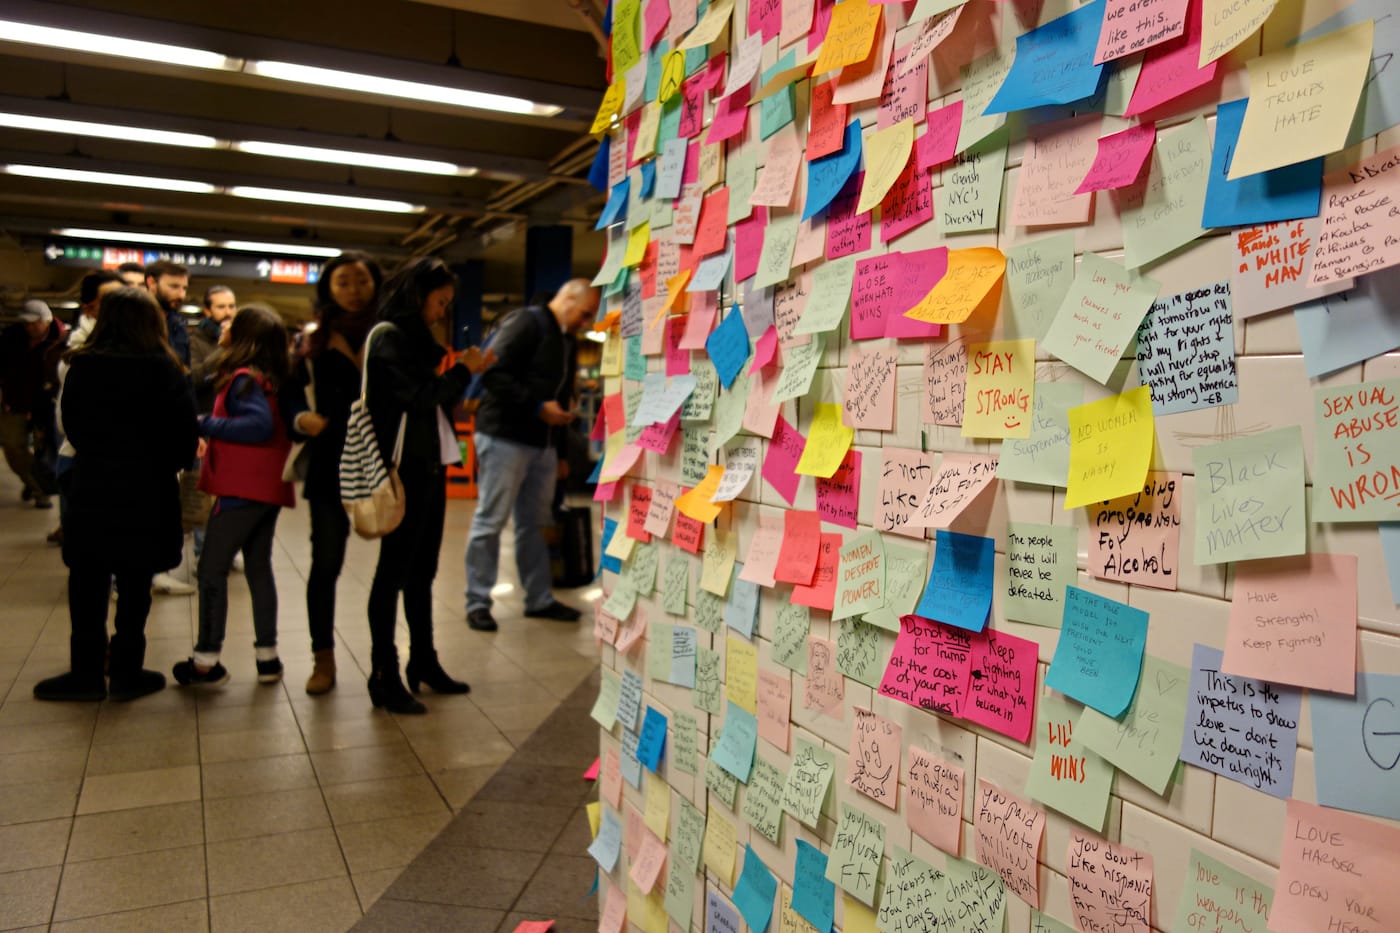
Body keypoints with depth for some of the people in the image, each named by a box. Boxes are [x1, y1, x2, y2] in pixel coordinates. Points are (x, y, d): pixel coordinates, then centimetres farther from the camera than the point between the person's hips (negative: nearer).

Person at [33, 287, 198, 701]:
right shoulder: (163, 371, -10)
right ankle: (126, 672, 13)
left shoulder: (81, 367, -2)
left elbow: (72, 425, 7)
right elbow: (185, 434, -11)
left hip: (90, 489, 2)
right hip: (145, 494, -2)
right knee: (134, 586, 7)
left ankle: (87, 671, 16)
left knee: (87, 584, 11)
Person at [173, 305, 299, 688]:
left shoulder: (244, 378, -13)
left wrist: (207, 424, -19)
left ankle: (207, 661, 9)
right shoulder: (274, 379, 10)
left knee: (212, 569, 2)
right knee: (259, 567, 14)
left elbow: (260, 424, -28)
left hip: (241, 489, -8)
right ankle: (267, 656, 18)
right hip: (269, 487, 8)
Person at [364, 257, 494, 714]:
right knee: (394, 571, -3)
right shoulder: (388, 338, -9)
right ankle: (384, 676, 4)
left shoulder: (417, 339, 17)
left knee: (422, 570, 14)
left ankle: (423, 662, 25)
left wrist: (465, 371, 5)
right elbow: (419, 398, -16)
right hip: (405, 469, -9)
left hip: (430, 466, 9)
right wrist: (463, 370, -7)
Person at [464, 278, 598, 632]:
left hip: (542, 443, 9)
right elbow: (493, 374, -20)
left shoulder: (566, 341, 17)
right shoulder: (526, 323, -10)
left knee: (535, 523, 12)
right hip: (505, 438, -8)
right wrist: (539, 407, -20)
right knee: (490, 521, -1)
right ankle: (477, 602, 7)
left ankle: (539, 599, 20)